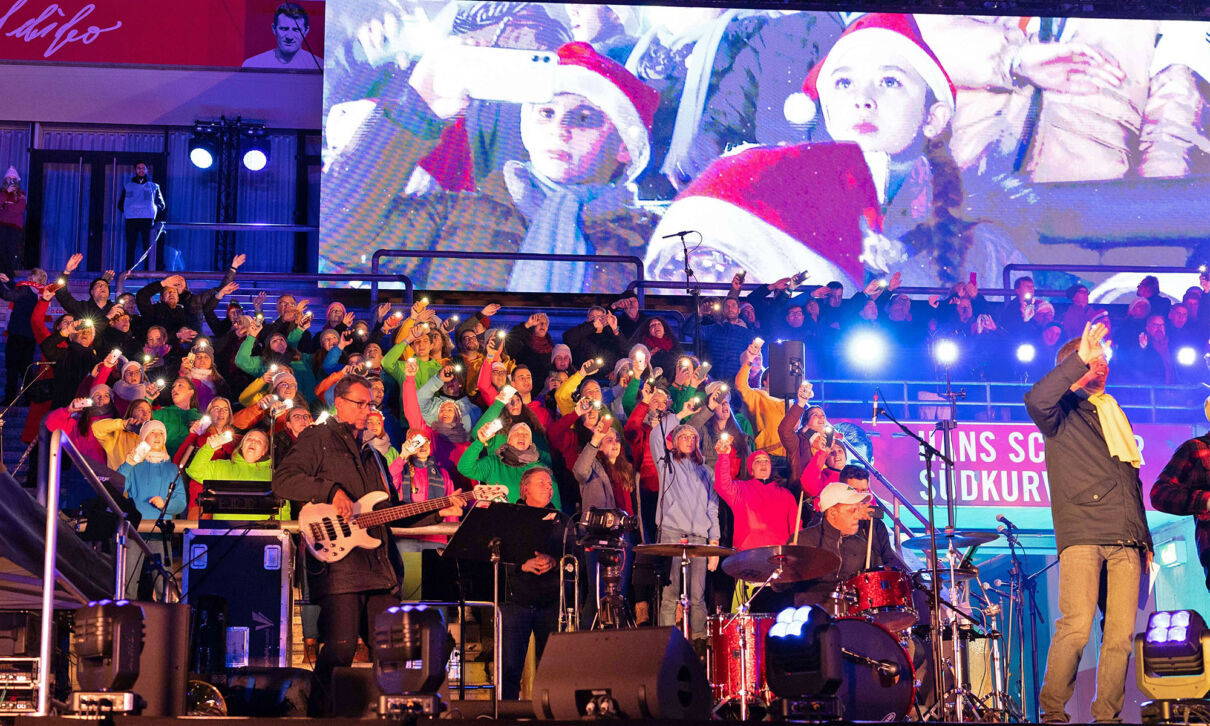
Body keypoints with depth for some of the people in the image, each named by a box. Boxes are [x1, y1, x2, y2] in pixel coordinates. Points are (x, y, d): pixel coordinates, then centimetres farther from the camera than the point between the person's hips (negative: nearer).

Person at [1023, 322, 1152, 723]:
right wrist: (1079, 361, -19)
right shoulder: (1062, 412, 9)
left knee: (1121, 635, -2)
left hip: (1125, 540, 6)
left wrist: (1145, 539, 23)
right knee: (1076, 627, -17)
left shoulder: (1115, 416, 26)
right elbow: (1036, 399, -18)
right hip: (1081, 536, -6)